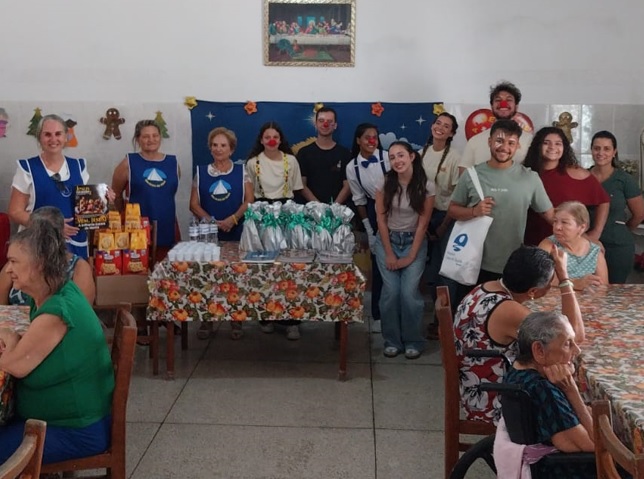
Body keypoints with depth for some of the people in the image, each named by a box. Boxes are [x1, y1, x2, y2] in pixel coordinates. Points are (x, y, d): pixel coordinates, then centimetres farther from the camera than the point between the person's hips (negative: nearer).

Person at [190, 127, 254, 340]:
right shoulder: (200, 171, 7)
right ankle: (206, 321, 11)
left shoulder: (241, 171, 5)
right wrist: (211, 221, -13)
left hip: (236, 233, -1)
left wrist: (232, 219, -17)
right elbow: (194, 204, 4)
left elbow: (249, 200, -2)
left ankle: (236, 321, 10)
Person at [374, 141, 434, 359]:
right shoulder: (385, 184, -7)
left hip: (414, 242, -1)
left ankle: (413, 341, 7)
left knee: (409, 292, -11)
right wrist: (389, 254, -7)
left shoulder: (426, 186, -9)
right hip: (387, 240, 1)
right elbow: (381, 219, -4)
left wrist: (411, 256, -9)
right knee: (391, 291, -9)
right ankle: (392, 341, 8)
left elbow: (423, 223, -7)